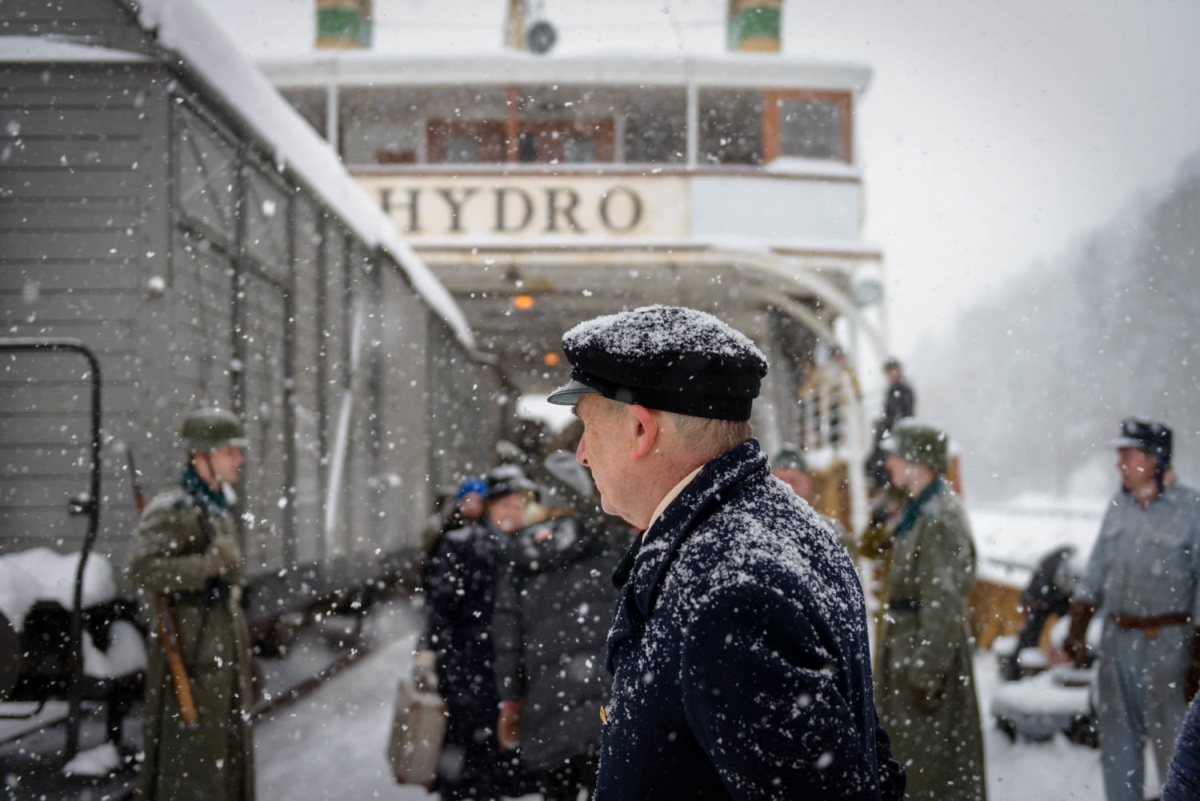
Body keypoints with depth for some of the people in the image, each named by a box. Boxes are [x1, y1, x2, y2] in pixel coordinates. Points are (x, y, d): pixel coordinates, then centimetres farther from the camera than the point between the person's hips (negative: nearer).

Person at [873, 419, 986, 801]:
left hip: (930, 648, -10)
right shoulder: (916, 511, 12)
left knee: (930, 759, -2)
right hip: (906, 643, 10)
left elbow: (943, 602, -23)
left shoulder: (941, 518, -19)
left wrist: (927, 673, -23)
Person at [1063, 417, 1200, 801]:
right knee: (1117, 737, 13)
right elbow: (1095, 573, 13)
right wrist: (1077, 629, 9)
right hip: (1116, 638, 6)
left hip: (1166, 641, -6)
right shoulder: (1119, 506, 7)